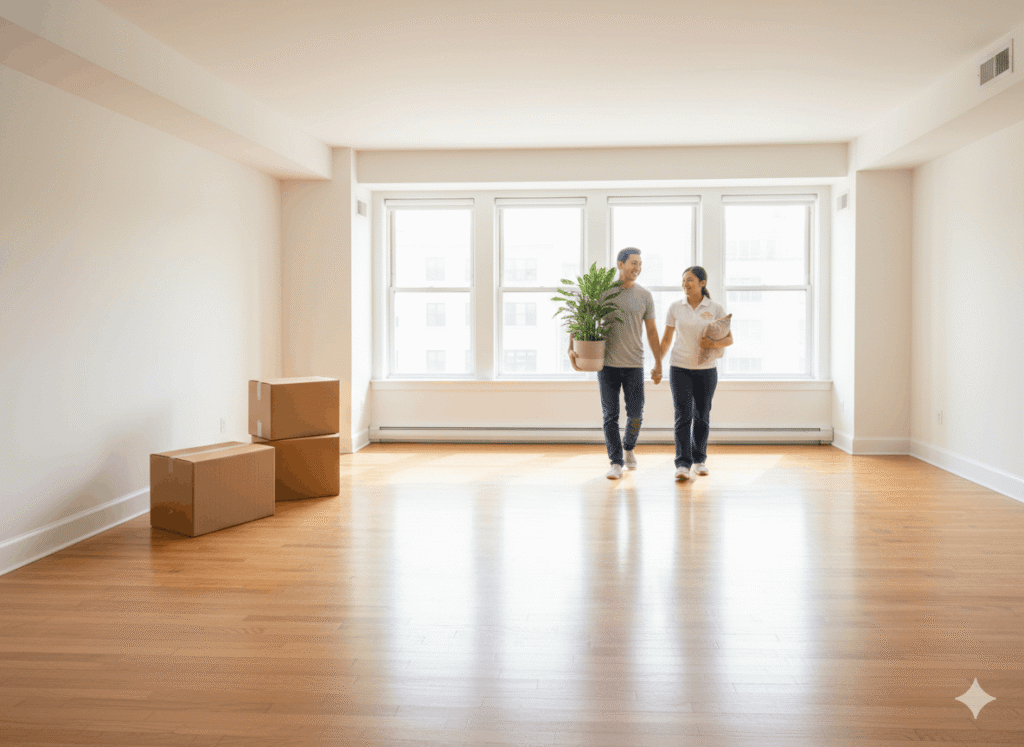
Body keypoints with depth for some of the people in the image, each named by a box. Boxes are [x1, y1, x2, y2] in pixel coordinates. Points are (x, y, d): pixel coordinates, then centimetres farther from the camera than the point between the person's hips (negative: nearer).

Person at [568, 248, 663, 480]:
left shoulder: (645, 296, 4)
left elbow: (652, 332, 8)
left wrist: (658, 364, 6)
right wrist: (571, 349, -11)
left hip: (634, 364, 1)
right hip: (607, 364, -1)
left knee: (635, 414, 2)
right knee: (610, 415, 0)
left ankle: (628, 448, 31)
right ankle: (616, 463, 8)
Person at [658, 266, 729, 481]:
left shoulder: (715, 309, 1)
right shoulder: (675, 307, 3)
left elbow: (729, 338, 5)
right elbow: (666, 339, 9)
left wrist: (716, 344, -17)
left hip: (706, 369, 1)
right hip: (680, 368, 0)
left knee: (702, 416, 9)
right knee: (683, 416, -9)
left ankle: (699, 460, 26)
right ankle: (682, 464, -11)